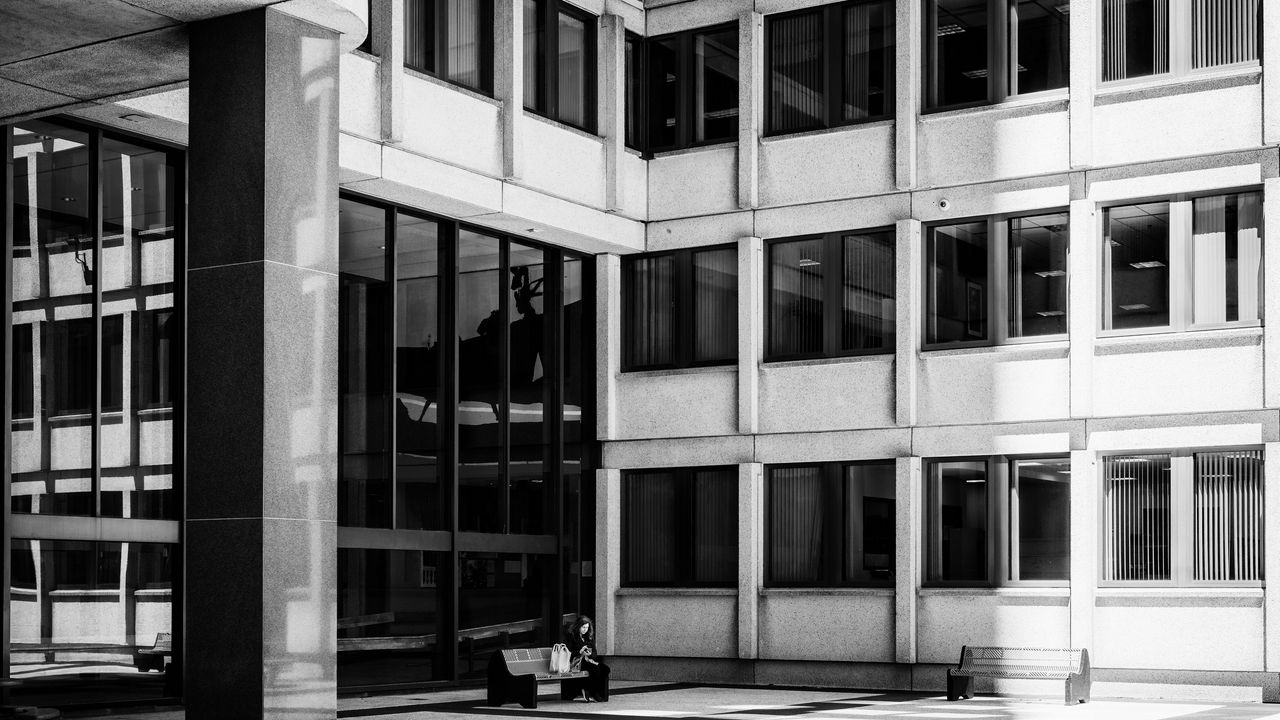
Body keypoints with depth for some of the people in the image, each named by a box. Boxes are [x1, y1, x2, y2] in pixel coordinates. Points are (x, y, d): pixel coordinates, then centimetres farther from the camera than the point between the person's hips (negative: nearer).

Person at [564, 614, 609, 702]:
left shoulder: (589, 637, 18)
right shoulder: (570, 636, 1)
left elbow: (595, 653, 15)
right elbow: (568, 653, -5)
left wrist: (590, 654, -8)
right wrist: (580, 652, -17)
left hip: (589, 660, 6)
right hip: (577, 662, -6)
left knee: (605, 668, -24)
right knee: (596, 668, -32)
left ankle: (602, 694, -25)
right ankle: (594, 694, -24)